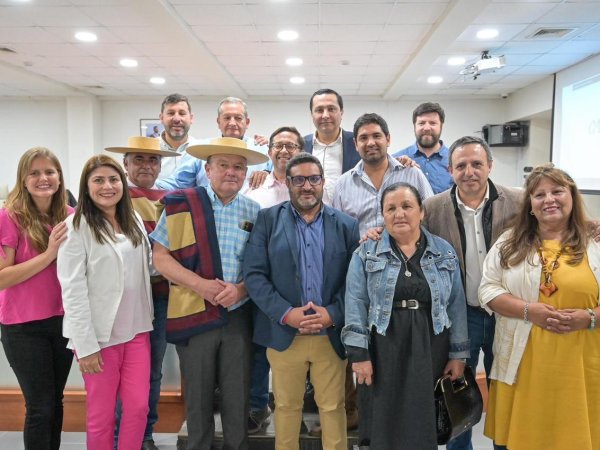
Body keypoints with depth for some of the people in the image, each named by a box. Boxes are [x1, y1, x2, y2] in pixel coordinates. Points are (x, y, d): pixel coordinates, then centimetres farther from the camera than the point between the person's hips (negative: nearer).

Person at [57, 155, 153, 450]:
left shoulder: (134, 221, 9)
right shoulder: (76, 227, -9)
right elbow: (72, 290, -12)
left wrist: (147, 319, 6)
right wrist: (85, 345, -15)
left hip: (136, 329, 5)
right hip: (99, 335, -5)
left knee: (138, 406, 6)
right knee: (102, 414, 7)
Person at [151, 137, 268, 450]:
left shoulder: (254, 212, 3)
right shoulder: (181, 204, -3)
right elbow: (160, 256, -5)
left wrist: (240, 288, -13)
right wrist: (201, 285, -17)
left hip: (239, 315, 2)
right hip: (194, 314, -1)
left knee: (238, 395, 12)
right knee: (198, 395, 13)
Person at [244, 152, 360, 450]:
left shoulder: (346, 225, 4)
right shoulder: (268, 219, 1)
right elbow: (253, 274, -6)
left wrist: (332, 314, -13)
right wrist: (286, 313, -15)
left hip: (332, 334, 1)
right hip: (284, 333, 0)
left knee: (333, 407, 12)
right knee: (286, 406, 14)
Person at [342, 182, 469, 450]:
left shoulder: (445, 253, 6)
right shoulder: (366, 254, 1)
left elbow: (456, 306, 6)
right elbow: (356, 305, -3)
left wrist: (458, 354, 3)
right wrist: (359, 354, -9)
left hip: (431, 350, 2)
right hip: (384, 350, -1)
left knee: (426, 423, 8)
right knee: (386, 423, 5)